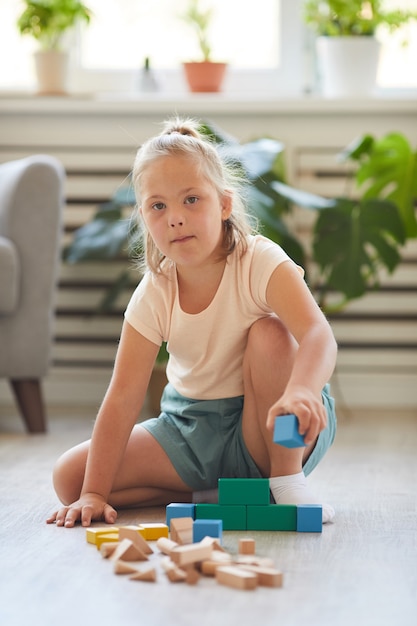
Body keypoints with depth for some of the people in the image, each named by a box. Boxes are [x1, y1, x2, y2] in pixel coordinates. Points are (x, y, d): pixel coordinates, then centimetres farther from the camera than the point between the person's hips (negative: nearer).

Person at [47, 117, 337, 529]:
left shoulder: (260, 262, -21)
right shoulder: (153, 294, -11)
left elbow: (318, 335, -39)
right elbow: (122, 398, -13)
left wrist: (300, 392, -61)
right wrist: (94, 494, -21)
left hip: (264, 427, -3)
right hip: (193, 428, 4)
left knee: (270, 334, -32)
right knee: (69, 478, -11)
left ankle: (287, 480, -19)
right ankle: (207, 493, -6)